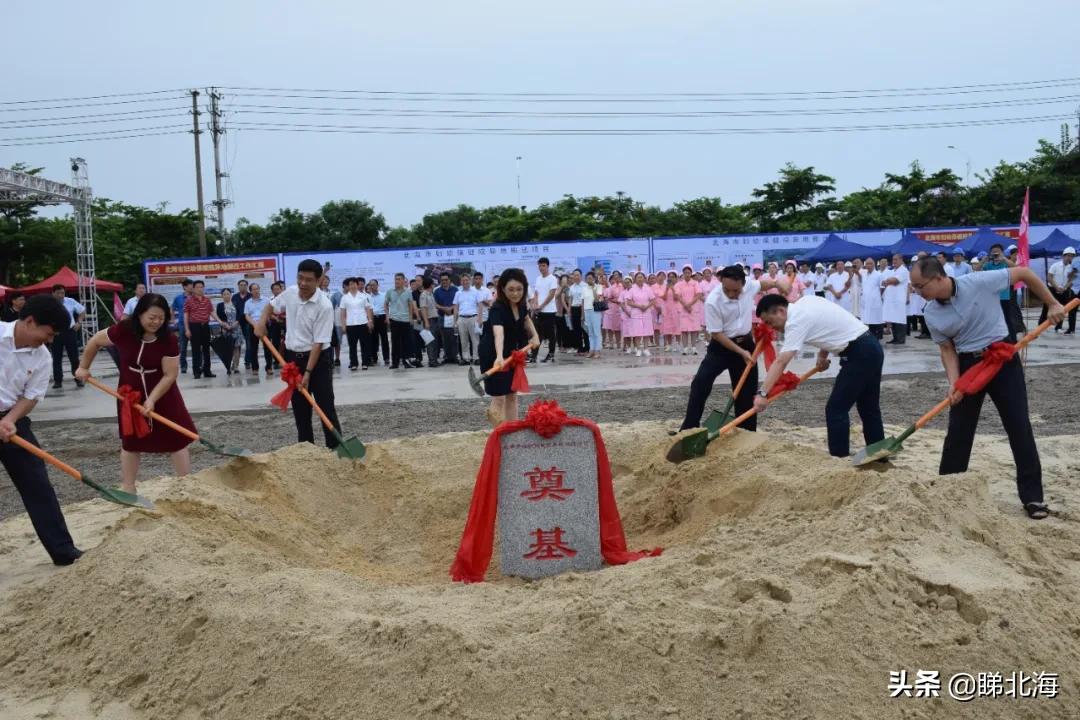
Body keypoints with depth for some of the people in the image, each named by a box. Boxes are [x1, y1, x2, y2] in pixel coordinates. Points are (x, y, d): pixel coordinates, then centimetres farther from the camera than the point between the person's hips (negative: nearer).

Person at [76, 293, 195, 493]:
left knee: (176, 437, 0)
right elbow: (95, 341, -2)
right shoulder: (123, 330, -21)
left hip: (162, 393, -1)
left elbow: (170, 375, -20)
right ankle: (127, 486, 26)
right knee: (130, 439, 12)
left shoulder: (168, 339, -23)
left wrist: (152, 400, -26)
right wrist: (83, 367, 7)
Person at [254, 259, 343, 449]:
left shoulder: (324, 305, -22)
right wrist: (262, 322, 3)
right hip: (292, 357, 6)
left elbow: (318, 343, -22)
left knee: (326, 407, -7)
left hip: (318, 358, -6)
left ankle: (335, 448, -3)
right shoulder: (290, 293, -3)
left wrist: (307, 373, -24)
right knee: (299, 409, 11)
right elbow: (272, 305, 21)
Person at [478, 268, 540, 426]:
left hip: (511, 353, 8)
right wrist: (499, 357, -66)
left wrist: (534, 335, -1)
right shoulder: (498, 308, -31)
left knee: (512, 395, 12)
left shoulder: (521, 303, -9)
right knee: (499, 397, -8)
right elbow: (498, 332, -50)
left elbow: (526, 318, 16)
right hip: (492, 355, -7)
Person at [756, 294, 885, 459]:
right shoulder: (805, 302, 10)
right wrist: (823, 354, 11)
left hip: (859, 354, -10)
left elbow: (781, 362, -26)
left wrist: (762, 393, -30)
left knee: (836, 409, -6)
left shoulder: (796, 321, -17)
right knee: (869, 408, 17)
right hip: (871, 347, 10)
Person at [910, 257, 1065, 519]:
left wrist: (1052, 304, -6)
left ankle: (1033, 496, 6)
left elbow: (1023, 273, -9)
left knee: (1019, 426, -2)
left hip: (1003, 358, -3)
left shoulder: (979, 282, -19)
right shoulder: (931, 314, -7)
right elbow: (947, 349, -1)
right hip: (968, 364, 3)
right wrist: (954, 383, -15)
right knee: (958, 429, 5)